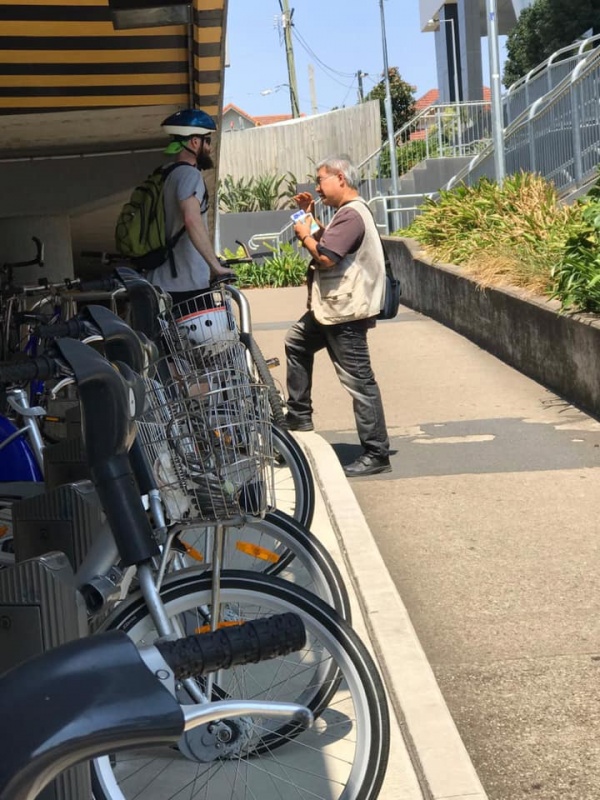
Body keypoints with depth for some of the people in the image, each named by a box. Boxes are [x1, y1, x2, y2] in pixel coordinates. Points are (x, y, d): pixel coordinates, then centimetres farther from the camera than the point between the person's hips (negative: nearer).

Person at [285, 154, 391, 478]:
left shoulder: (352, 215, -19)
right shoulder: (349, 212, 15)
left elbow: (325, 256, -26)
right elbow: (327, 242, 25)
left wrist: (304, 234, -9)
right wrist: (311, 218, 15)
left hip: (346, 313, -12)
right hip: (331, 308, 12)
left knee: (358, 381, -8)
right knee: (297, 341, 28)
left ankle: (376, 454, -4)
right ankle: (299, 415, 35)